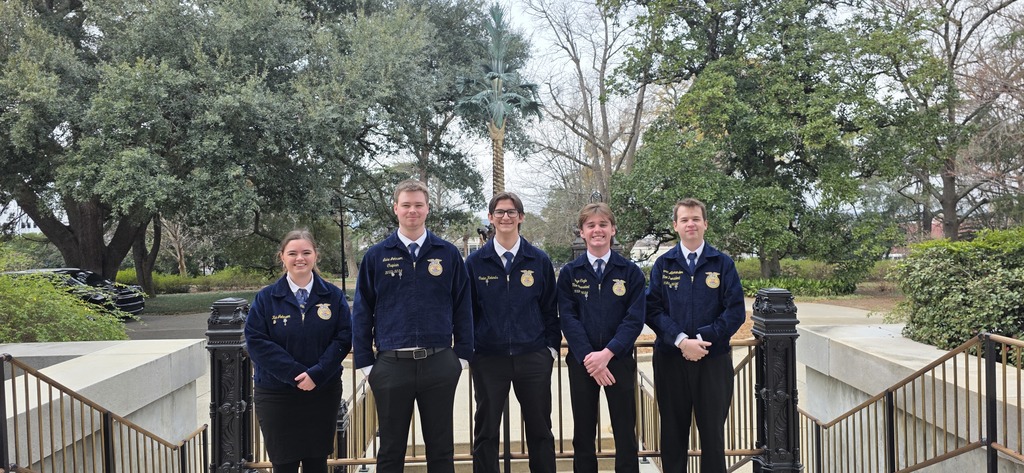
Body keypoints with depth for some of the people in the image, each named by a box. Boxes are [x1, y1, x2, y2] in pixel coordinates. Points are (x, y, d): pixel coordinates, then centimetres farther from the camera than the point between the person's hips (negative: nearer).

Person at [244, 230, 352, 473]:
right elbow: (255, 341, -8)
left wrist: (317, 374, -17)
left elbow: (343, 337, -4)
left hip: (323, 391, 1)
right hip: (276, 394, -1)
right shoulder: (266, 297, -1)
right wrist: (295, 373, -17)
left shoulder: (333, 295, 1)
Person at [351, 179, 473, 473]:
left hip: (439, 364, 0)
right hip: (391, 365, 0)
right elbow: (362, 313, 5)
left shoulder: (448, 254, 4)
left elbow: (463, 308, 6)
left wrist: (463, 356, 1)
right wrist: (365, 362, 1)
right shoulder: (376, 256, 4)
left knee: (441, 449, 10)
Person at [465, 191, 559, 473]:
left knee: (540, 430, 9)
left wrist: (552, 347, 3)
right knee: (486, 432, 9)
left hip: (533, 358, 0)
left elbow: (550, 309, 8)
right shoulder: (475, 262, 2)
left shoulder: (539, 260, 4)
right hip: (488, 359, 0)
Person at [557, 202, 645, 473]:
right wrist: (588, 358, -15)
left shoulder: (630, 272, 1)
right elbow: (568, 318, -4)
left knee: (625, 433, 5)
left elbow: (635, 319, -6)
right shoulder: (569, 273, 3)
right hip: (581, 362, 1)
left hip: (619, 360, 0)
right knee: (583, 434, 10)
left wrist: (607, 354, -17)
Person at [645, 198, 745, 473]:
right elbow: (653, 309, -3)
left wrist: (703, 338, -15)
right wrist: (681, 340, -17)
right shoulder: (663, 264, 5)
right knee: (673, 430, 10)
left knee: (713, 430, 7)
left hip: (714, 359, 0)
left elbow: (735, 311, -3)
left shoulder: (723, 264, 3)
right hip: (670, 358, 1)